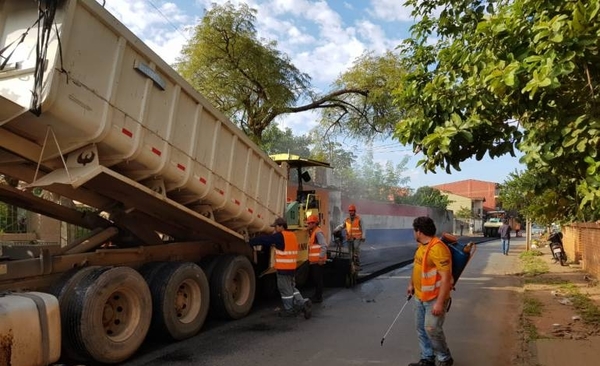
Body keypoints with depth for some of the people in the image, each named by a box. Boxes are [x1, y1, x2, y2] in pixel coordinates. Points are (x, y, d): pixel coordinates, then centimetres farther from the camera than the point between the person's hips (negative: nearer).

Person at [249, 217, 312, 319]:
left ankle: (289, 310, 11)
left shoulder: (280, 236, -14)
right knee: (291, 287, 18)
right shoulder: (292, 235, 12)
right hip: (292, 267, 8)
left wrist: (250, 242, -1)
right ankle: (303, 303, 6)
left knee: (285, 289, 3)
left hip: (283, 267, -8)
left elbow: (264, 239, -10)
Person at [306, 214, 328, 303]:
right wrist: (310, 258, 21)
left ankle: (319, 297, 3)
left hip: (317, 261, -10)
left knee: (318, 279, -4)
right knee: (314, 278, 17)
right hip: (313, 261, 10)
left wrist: (321, 258, -25)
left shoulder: (318, 232, -16)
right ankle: (317, 295, 29)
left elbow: (324, 246, -24)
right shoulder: (312, 232, 16)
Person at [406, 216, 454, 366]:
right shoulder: (422, 246, 5)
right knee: (421, 328, 13)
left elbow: (446, 278, -26)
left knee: (432, 329, -7)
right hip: (419, 296, 9)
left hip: (434, 298, -9)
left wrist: (439, 302, -27)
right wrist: (412, 284, 23)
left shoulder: (438, 248, -25)